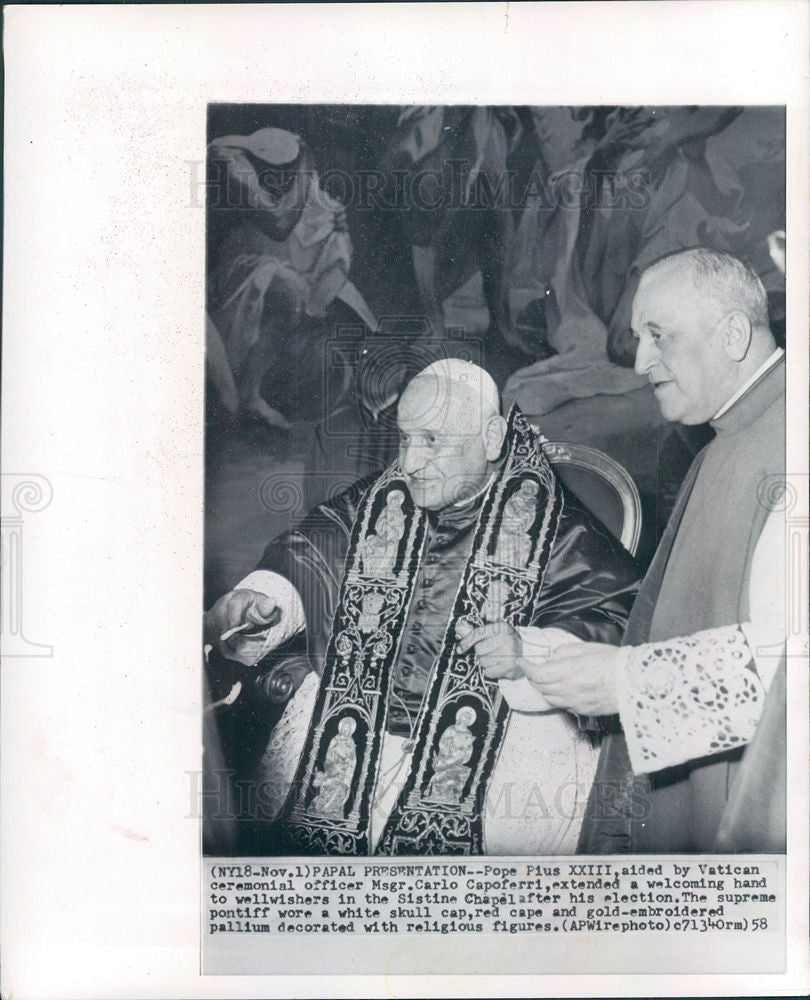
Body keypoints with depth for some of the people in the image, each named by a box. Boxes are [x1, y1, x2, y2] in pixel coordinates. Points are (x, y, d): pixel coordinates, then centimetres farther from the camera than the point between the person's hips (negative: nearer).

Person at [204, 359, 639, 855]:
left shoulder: (555, 529, 1)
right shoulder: (377, 503, 13)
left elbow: (618, 622, -4)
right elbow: (301, 559, 10)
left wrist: (525, 651, -23)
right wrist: (260, 600, -13)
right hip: (357, 729, 3)